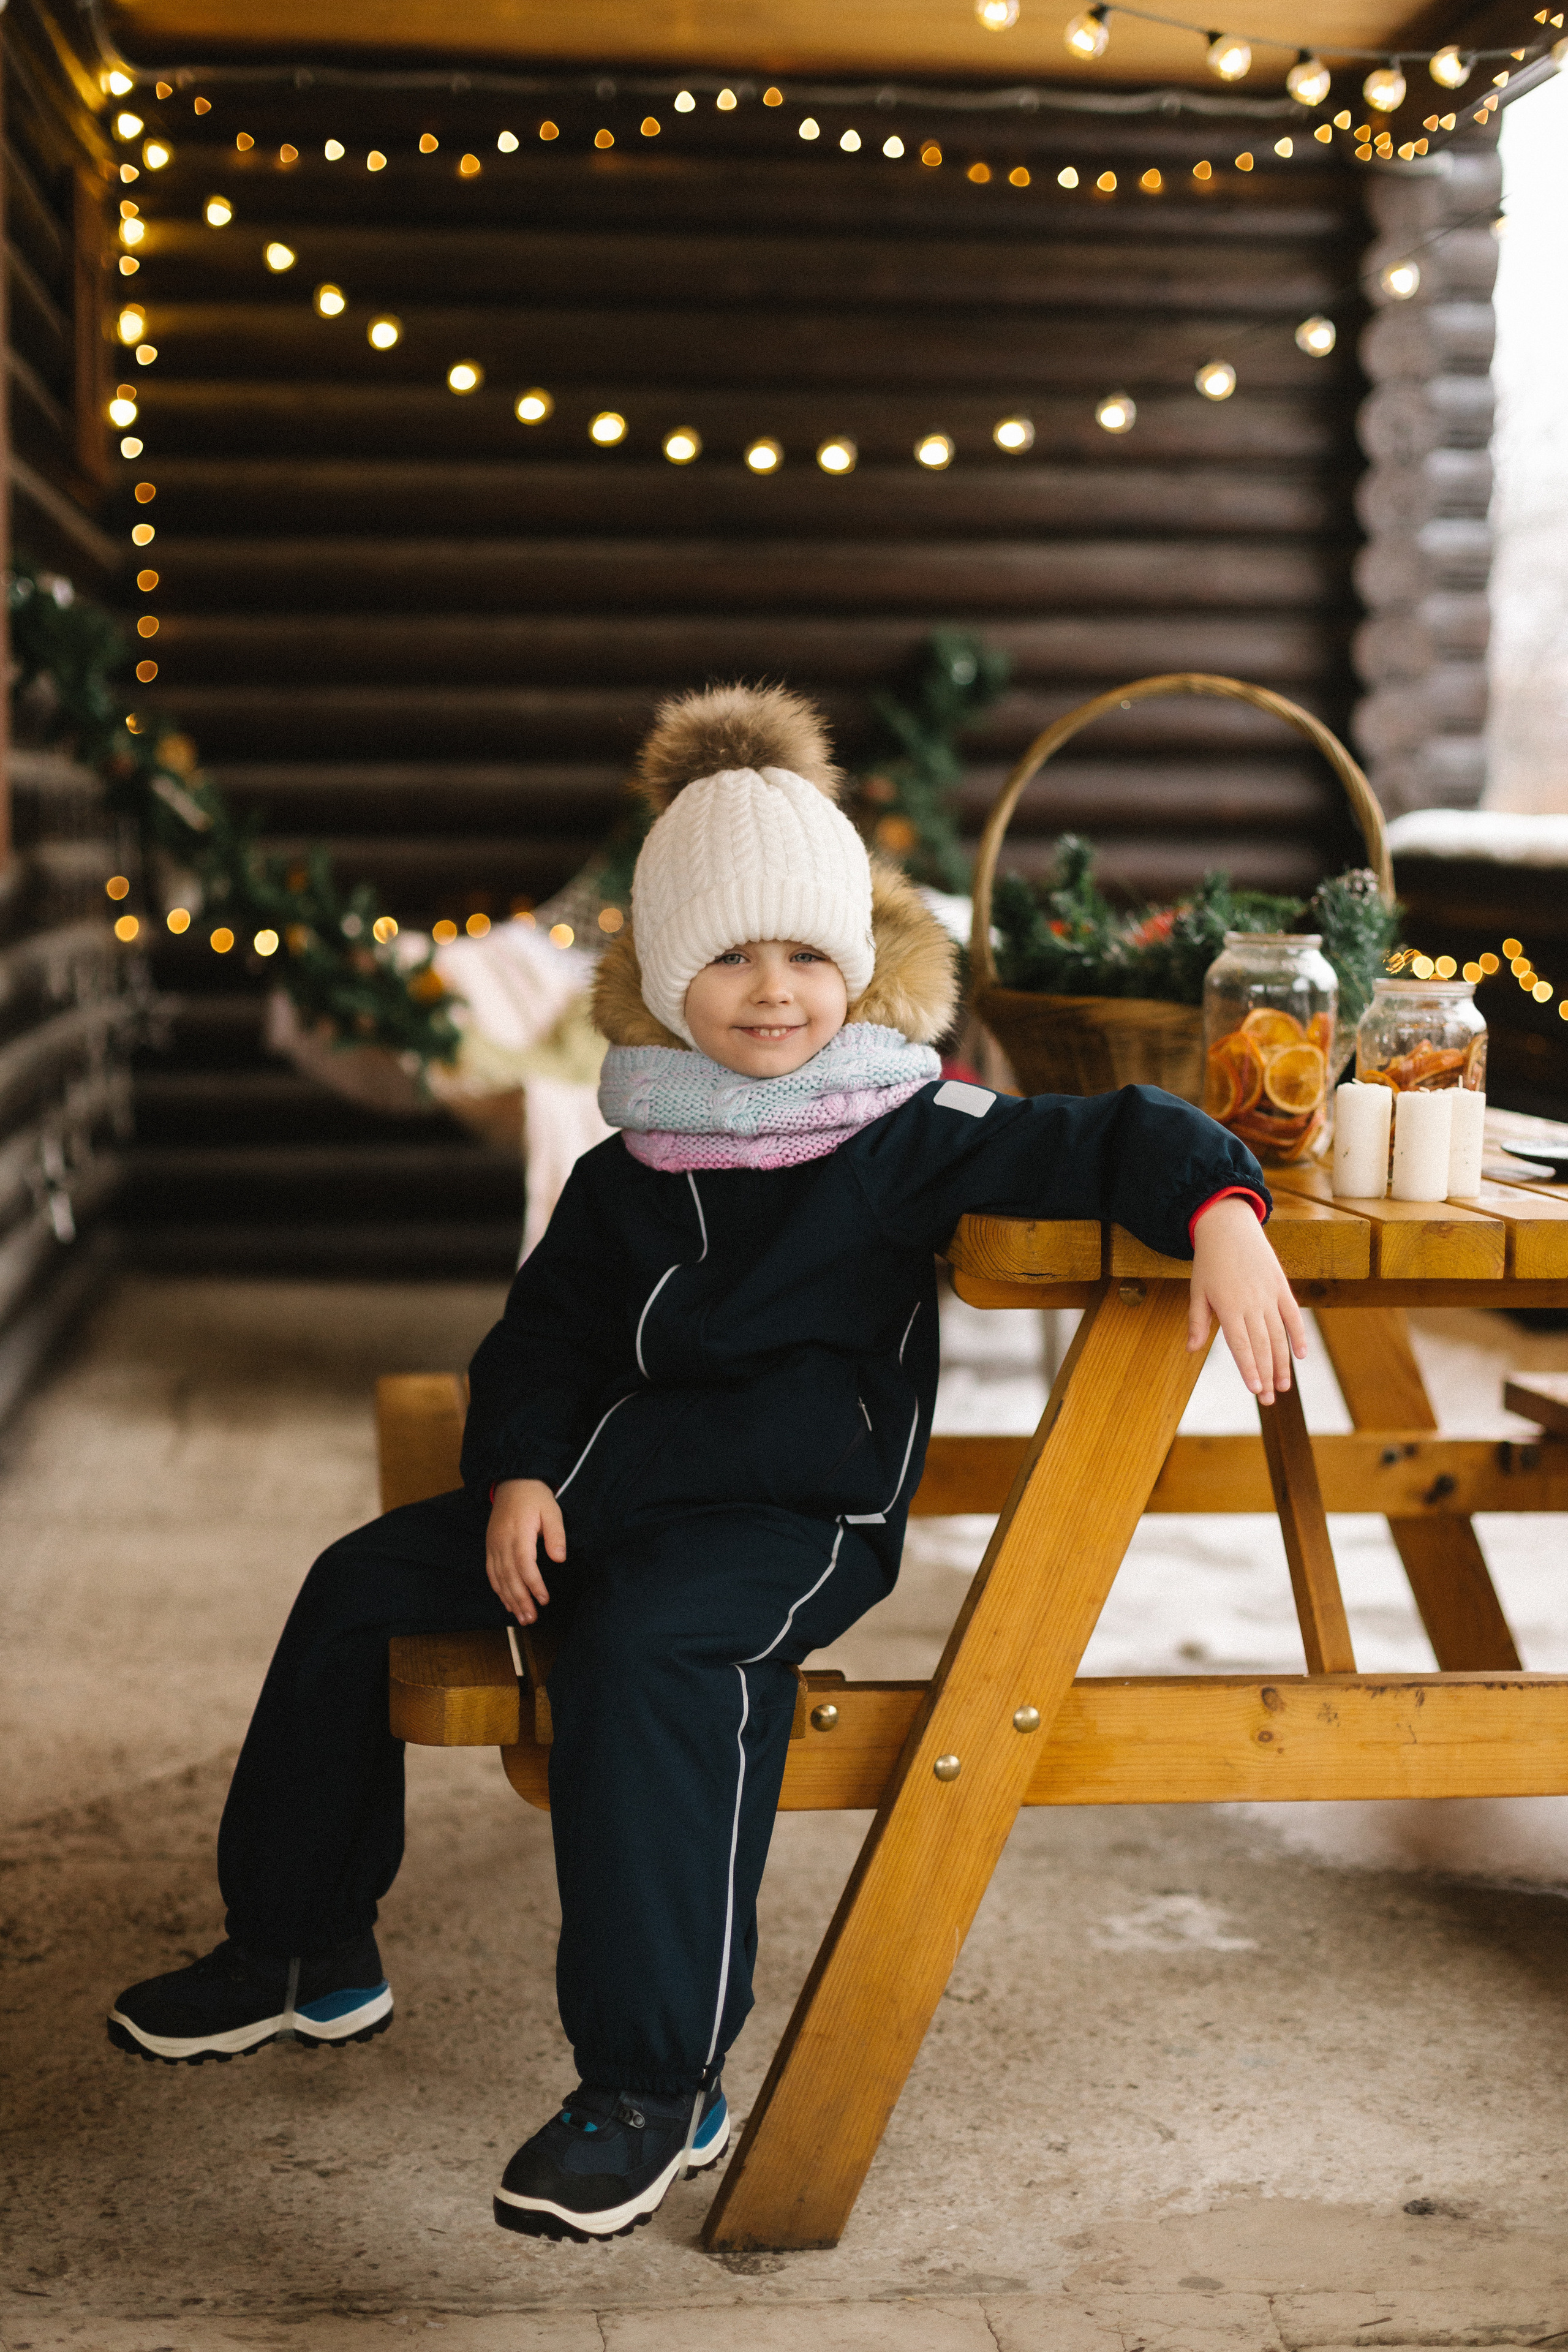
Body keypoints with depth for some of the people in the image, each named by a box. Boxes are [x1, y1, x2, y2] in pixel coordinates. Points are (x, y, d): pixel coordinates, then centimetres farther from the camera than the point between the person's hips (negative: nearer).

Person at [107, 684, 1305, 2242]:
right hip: (613, 1488, 7)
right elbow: (545, 1332, 14)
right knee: (361, 1584, 5)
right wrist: (520, 1471, -4)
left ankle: (656, 2085, -28)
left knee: (648, 1645, -36)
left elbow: (1102, 1138, -14)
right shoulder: (628, 1172, 9)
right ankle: (304, 1952, 21)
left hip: (803, 1511, -6)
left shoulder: (909, 1136, -6)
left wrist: (1220, 1213, -34)